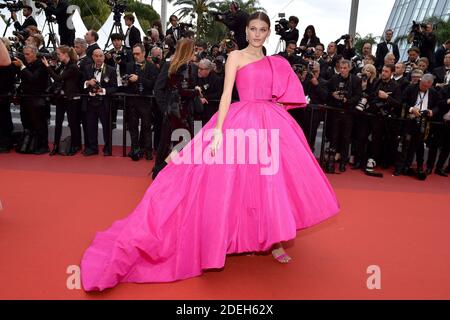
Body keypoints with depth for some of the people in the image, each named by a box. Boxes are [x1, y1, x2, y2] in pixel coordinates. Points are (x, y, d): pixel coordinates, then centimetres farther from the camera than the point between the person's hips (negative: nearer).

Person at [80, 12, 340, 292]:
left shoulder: (274, 62, 18)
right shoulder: (235, 56, 2)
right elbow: (226, 94, -8)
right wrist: (219, 130, -17)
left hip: (272, 123, 6)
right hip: (242, 122, -5)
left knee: (273, 180, 6)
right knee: (239, 180, -5)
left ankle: (273, 240, 19)